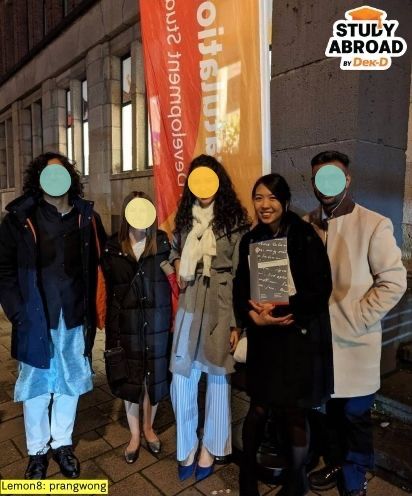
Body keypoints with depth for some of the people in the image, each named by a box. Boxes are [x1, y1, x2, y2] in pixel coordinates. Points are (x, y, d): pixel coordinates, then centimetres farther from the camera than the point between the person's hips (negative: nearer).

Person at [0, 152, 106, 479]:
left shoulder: (87, 217, 1)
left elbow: (99, 264, 3)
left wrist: (92, 310, -2)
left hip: (75, 318, 2)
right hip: (36, 318, -1)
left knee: (70, 384, 15)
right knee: (36, 385, 13)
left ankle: (62, 443, 37)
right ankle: (37, 451, 34)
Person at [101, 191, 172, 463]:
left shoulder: (163, 242, -4)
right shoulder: (113, 247, -1)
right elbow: (107, 289, 2)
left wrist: (173, 318, -11)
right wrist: (110, 327, 1)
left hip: (157, 322, 0)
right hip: (126, 323, 1)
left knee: (154, 377, 13)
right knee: (130, 379, 12)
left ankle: (149, 428, 39)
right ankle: (134, 435, 35)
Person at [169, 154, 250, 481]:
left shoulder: (234, 220, -4)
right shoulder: (185, 218, 9)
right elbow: (174, 249, 28)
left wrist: (237, 322, -11)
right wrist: (178, 265, 5)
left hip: (222, 308, -3)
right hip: (190, 306, 4)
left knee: (217, 378, 9)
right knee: (181, 380, 6)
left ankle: (209, 448, 31)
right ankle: (187, 447, 29)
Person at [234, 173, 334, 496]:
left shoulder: (305, 237, -10)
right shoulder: (250, 240, 4)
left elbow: (321, 289, -14)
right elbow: (241, 288, 4)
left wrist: (279, 311, -17)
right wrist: (254, 316, -14)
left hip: (300, 337, -3)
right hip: (263, 337, 3)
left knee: (294, 412, 10)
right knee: (259, 408, 11)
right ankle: (247, 469, 37)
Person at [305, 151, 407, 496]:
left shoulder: (374, 225, -11)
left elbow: (394, 282, -11)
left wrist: (355, 319, -14)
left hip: (355, 340, -3)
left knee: (355, 414, 14)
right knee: (327, 409, 20)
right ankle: (336, 464, 45)